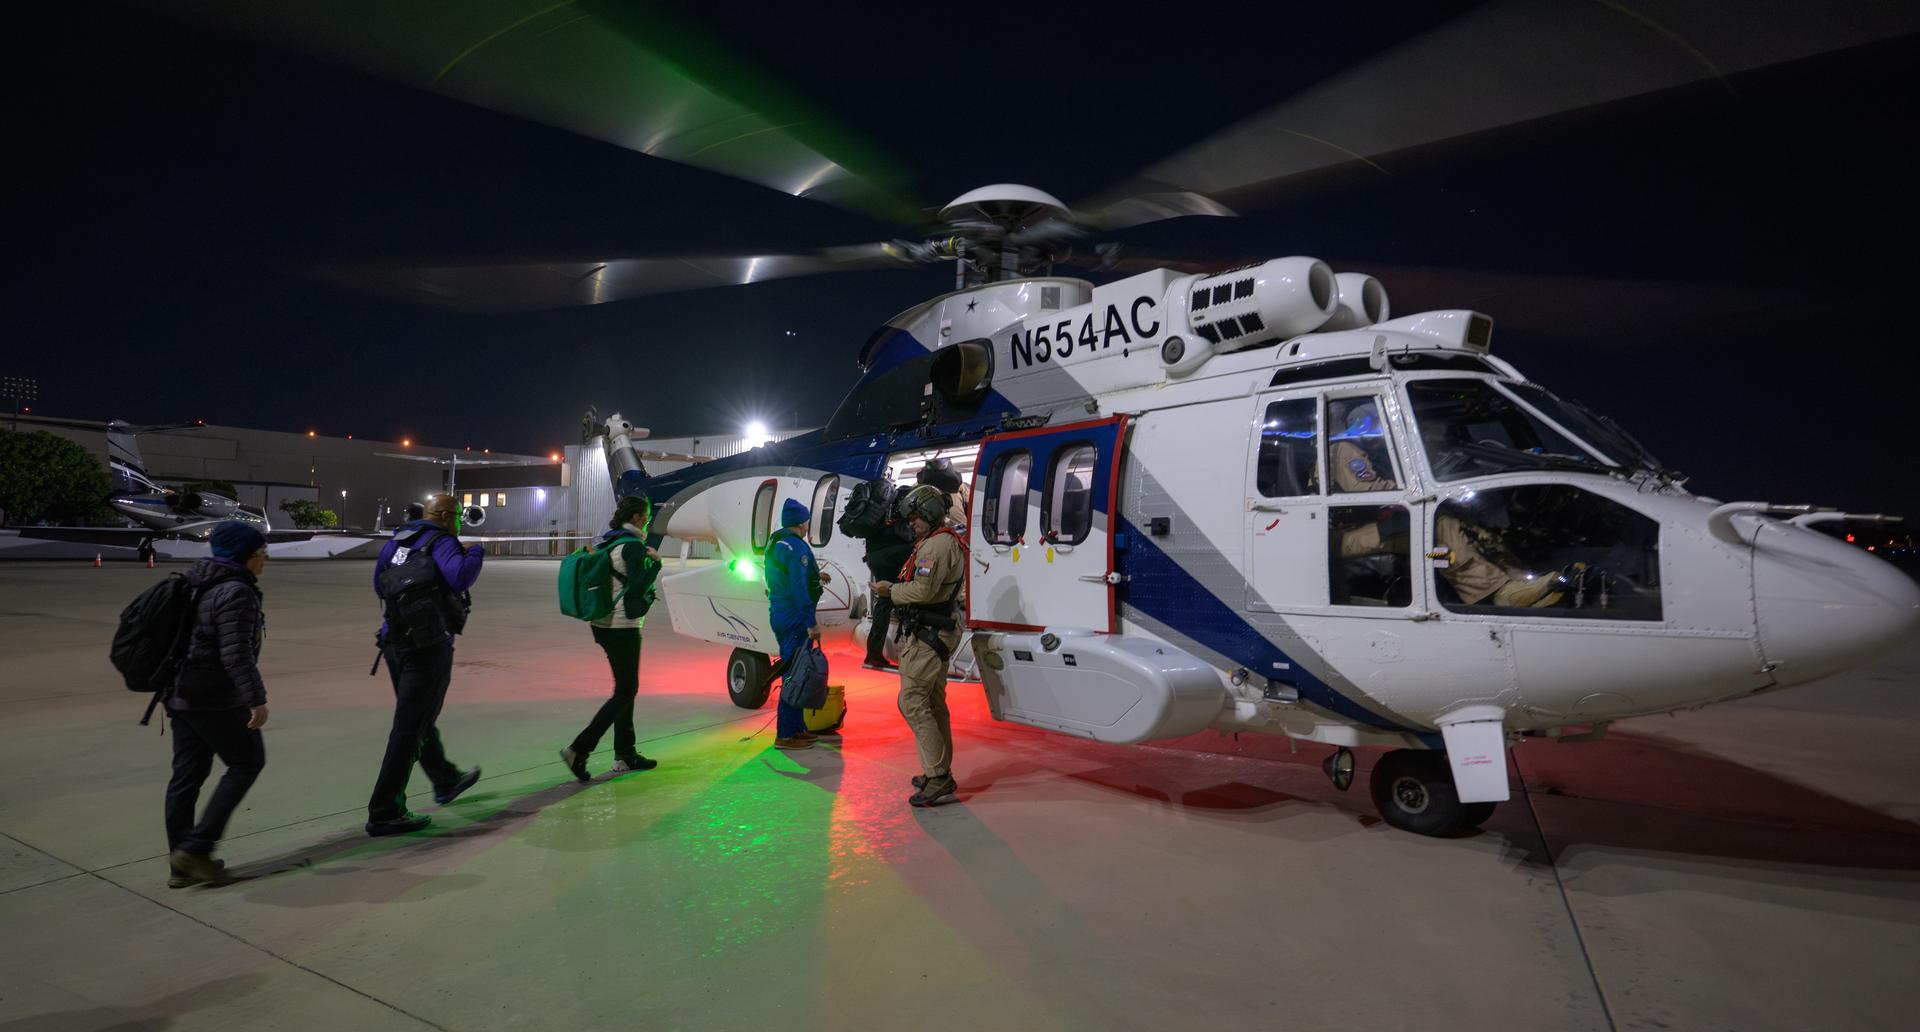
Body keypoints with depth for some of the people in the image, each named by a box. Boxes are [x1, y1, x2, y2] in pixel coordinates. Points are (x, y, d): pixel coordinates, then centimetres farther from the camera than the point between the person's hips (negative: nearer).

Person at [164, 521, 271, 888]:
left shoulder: (202, 587, 14)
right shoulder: (236, 592, -17)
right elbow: (236, 653, -24)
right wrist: (257, 698, -25)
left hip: (183, 696, 10)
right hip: (217, 700, -9)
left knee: (187, 775, 12)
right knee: (247, 762, 3)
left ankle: (182, 864, 21)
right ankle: (195, 847, 1)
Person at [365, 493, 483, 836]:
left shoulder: (396, 541, 13)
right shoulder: (441, 542, -11)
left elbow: (380, 586, 23)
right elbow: (461, 577, -29)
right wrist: (475, 553, -11)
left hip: (394, 641, 9)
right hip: (428, 646, -9)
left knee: (420, 718, 22)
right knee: (409, 728, -3)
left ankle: (445, 780, 43)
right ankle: (384, 814, 2)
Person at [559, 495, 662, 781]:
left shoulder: (607, 542, 11)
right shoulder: (633, 546, -16)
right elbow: (638, 588, -23)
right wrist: (655, 562, -11)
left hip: (603, 625, 9)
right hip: (622, 627, -9)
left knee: (625, 688, 16)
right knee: (625, 691, 0)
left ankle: (625, 755, 23)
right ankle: (578, 750, -5)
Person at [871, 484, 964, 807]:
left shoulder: (937, 545, -17)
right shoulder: (950, 542, 18)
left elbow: (923, 590, -25)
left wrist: (891, 590, -10)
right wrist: (898, 587, 9)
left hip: (926, 636, -11)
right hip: (938, 634, 11)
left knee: (913, 702, -10)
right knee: (934, 704, 16)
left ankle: (938, 780, -10)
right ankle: (941, 774, 25)